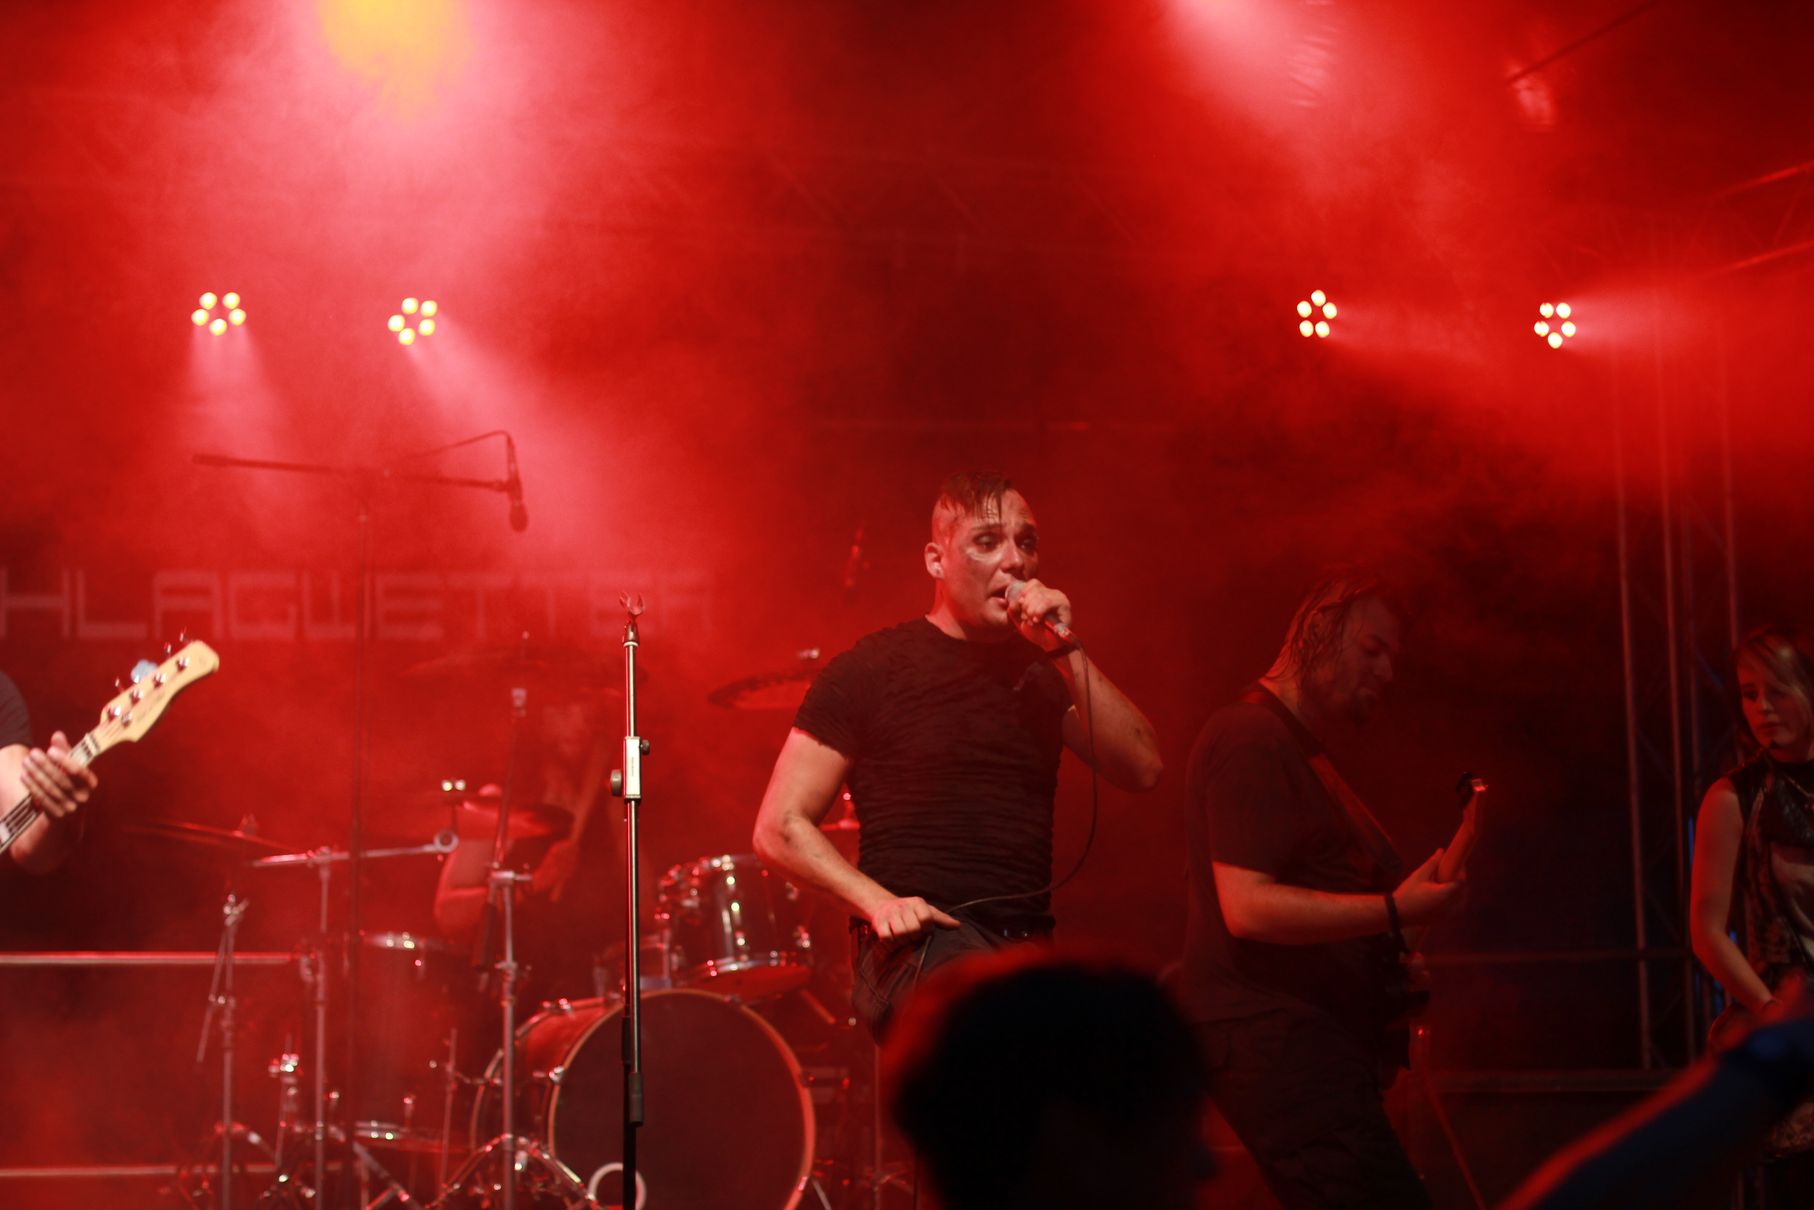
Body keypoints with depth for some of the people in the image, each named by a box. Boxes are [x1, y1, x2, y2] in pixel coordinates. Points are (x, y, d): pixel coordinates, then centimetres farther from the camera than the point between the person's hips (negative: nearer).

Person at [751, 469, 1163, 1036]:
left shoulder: (1041, 672, 16)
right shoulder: (871, 670, 1)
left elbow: (1141, 768, 2)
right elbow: (780, 826, -1)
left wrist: (1066, 652, -6)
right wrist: (878, 902, -16)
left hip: (1027, 946, 6)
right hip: (919, 946, -6)